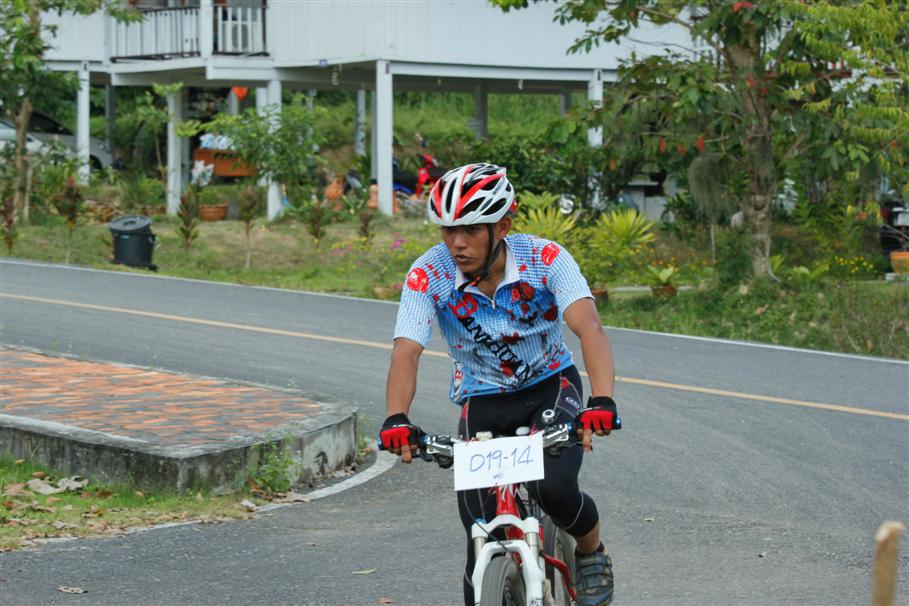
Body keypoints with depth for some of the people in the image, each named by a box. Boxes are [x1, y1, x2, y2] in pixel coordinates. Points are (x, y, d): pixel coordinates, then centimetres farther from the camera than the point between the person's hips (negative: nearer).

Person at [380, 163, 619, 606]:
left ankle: (591, 551, 6)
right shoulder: (428, 275, -20)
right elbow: (406, 351, -28)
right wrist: (396, 420, -48)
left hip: (551, 388, -1)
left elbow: (589, 328, -35)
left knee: (553, 488, -28)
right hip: (482, 403, 1)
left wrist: (602, 401, -52)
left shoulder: (546, 259, -23)